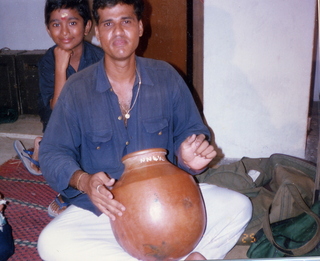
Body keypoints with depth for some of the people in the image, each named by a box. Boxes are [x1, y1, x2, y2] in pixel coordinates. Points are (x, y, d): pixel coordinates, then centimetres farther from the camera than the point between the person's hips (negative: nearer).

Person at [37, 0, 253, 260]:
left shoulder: (166, 76, 0)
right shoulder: (77, 89, -4)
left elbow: (190, 131, 5)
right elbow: (52, 153, -4)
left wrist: (189, 155, -20)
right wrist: (83, 180, -25)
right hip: (103, 207, 0)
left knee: (238, 207, -16)